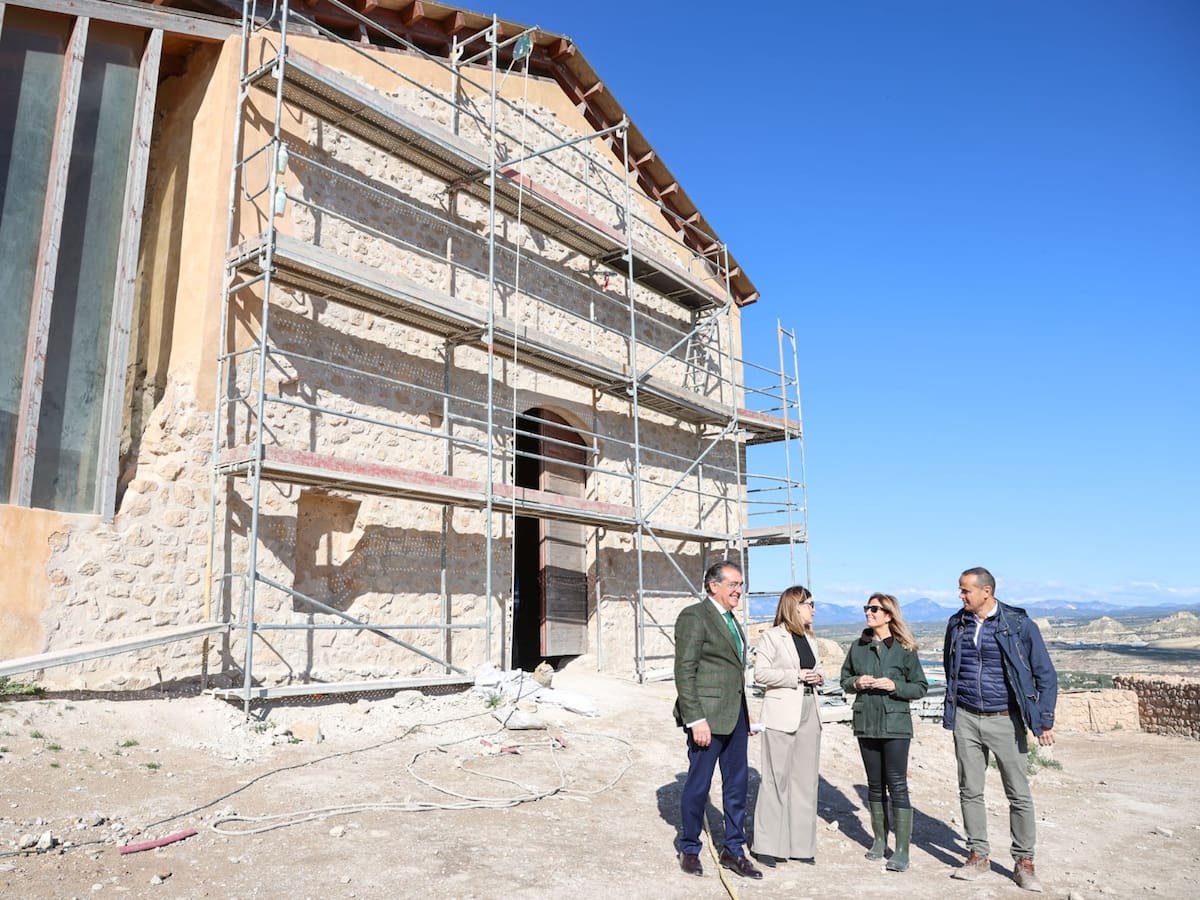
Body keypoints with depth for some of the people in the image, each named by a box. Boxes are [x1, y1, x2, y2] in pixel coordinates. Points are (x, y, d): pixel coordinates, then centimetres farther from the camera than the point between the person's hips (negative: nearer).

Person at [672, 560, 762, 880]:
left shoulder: (731, 620, 15)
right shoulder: (694, 616, -12)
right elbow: (685, 672, -16)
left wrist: (746, 713, 15)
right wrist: (696, 720, -19)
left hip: (735, 715, 8)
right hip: (707, 715, -8)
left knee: (737, 784, 13)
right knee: (698, 784, 5)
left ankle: (733, 850, 26)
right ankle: (689, 850, 23)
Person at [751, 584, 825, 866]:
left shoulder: (810, 639, 17)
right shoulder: (772, 637, -5)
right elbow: (760, 673, -11)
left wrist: (818, 677, 4)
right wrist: (796, 676, -16)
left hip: (808, 714, 7)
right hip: (781, 715, -7)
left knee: (805, 780, 8)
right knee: (776, 779, -2)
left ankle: (800, 844, 18)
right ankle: (767, 845, 7)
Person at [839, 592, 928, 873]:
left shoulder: (905, 649, -5)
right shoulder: (858, 647, 5)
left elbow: (921, 687, -2)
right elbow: (844, 679, 13)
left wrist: (894, 686, -17)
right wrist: (856, 683, -8)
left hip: (895, 724, -4)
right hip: (866, 723, 4)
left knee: (897, 786, -3)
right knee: (875, 784, 13)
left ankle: (902, 850, 4)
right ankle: (880, 840, 27)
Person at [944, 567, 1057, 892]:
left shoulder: (1018, 624, -10)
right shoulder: (957, 624, 2)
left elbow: (1045, 674, -4)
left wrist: (1045, 721, -7)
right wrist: (951, 710, 17)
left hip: (1005, 719, -3)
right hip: (966, 719, 4)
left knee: (1019, 794, 4)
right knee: (970, 791, 9)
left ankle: (1023, 862, 18)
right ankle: (978, 855, 22)